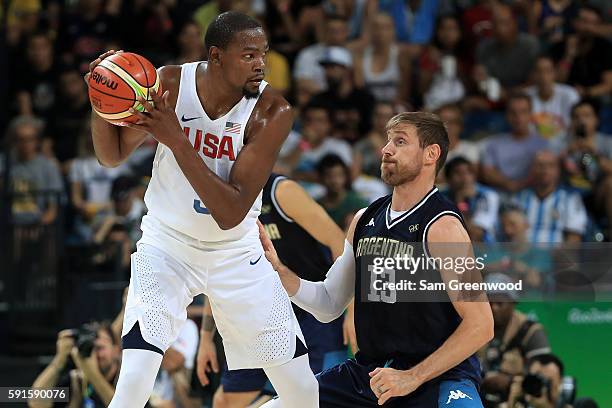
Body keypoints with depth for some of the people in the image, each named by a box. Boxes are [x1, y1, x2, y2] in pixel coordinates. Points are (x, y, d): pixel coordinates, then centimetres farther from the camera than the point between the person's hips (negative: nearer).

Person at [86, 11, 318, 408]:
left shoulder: (272, 111, -21)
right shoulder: (169, 84, -16)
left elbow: (231, 214, -27)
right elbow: (112, 155, -1)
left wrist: (177, 140, -34)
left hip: (236, 253, 0)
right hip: (167, 245, 0)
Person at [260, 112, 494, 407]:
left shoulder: (442, 226, -13)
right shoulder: (364, 220, 9)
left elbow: (480, 325, -17)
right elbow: (328, 306, 16)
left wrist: (412, 378, -19)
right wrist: (278, 269, 0)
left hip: (438, 375, -7)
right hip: (370, 370, 7)